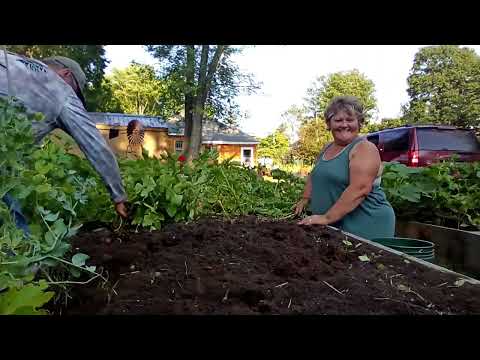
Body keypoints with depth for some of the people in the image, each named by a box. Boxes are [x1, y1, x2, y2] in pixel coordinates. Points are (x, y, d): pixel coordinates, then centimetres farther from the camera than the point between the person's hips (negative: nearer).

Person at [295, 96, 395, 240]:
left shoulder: (364, 149, -13)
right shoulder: (326, 149, 12)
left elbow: (359, 189, -24)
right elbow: (314, 176, 25)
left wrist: (327, 218, -25)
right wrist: (305, 199, 11)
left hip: (365, 225, -7)